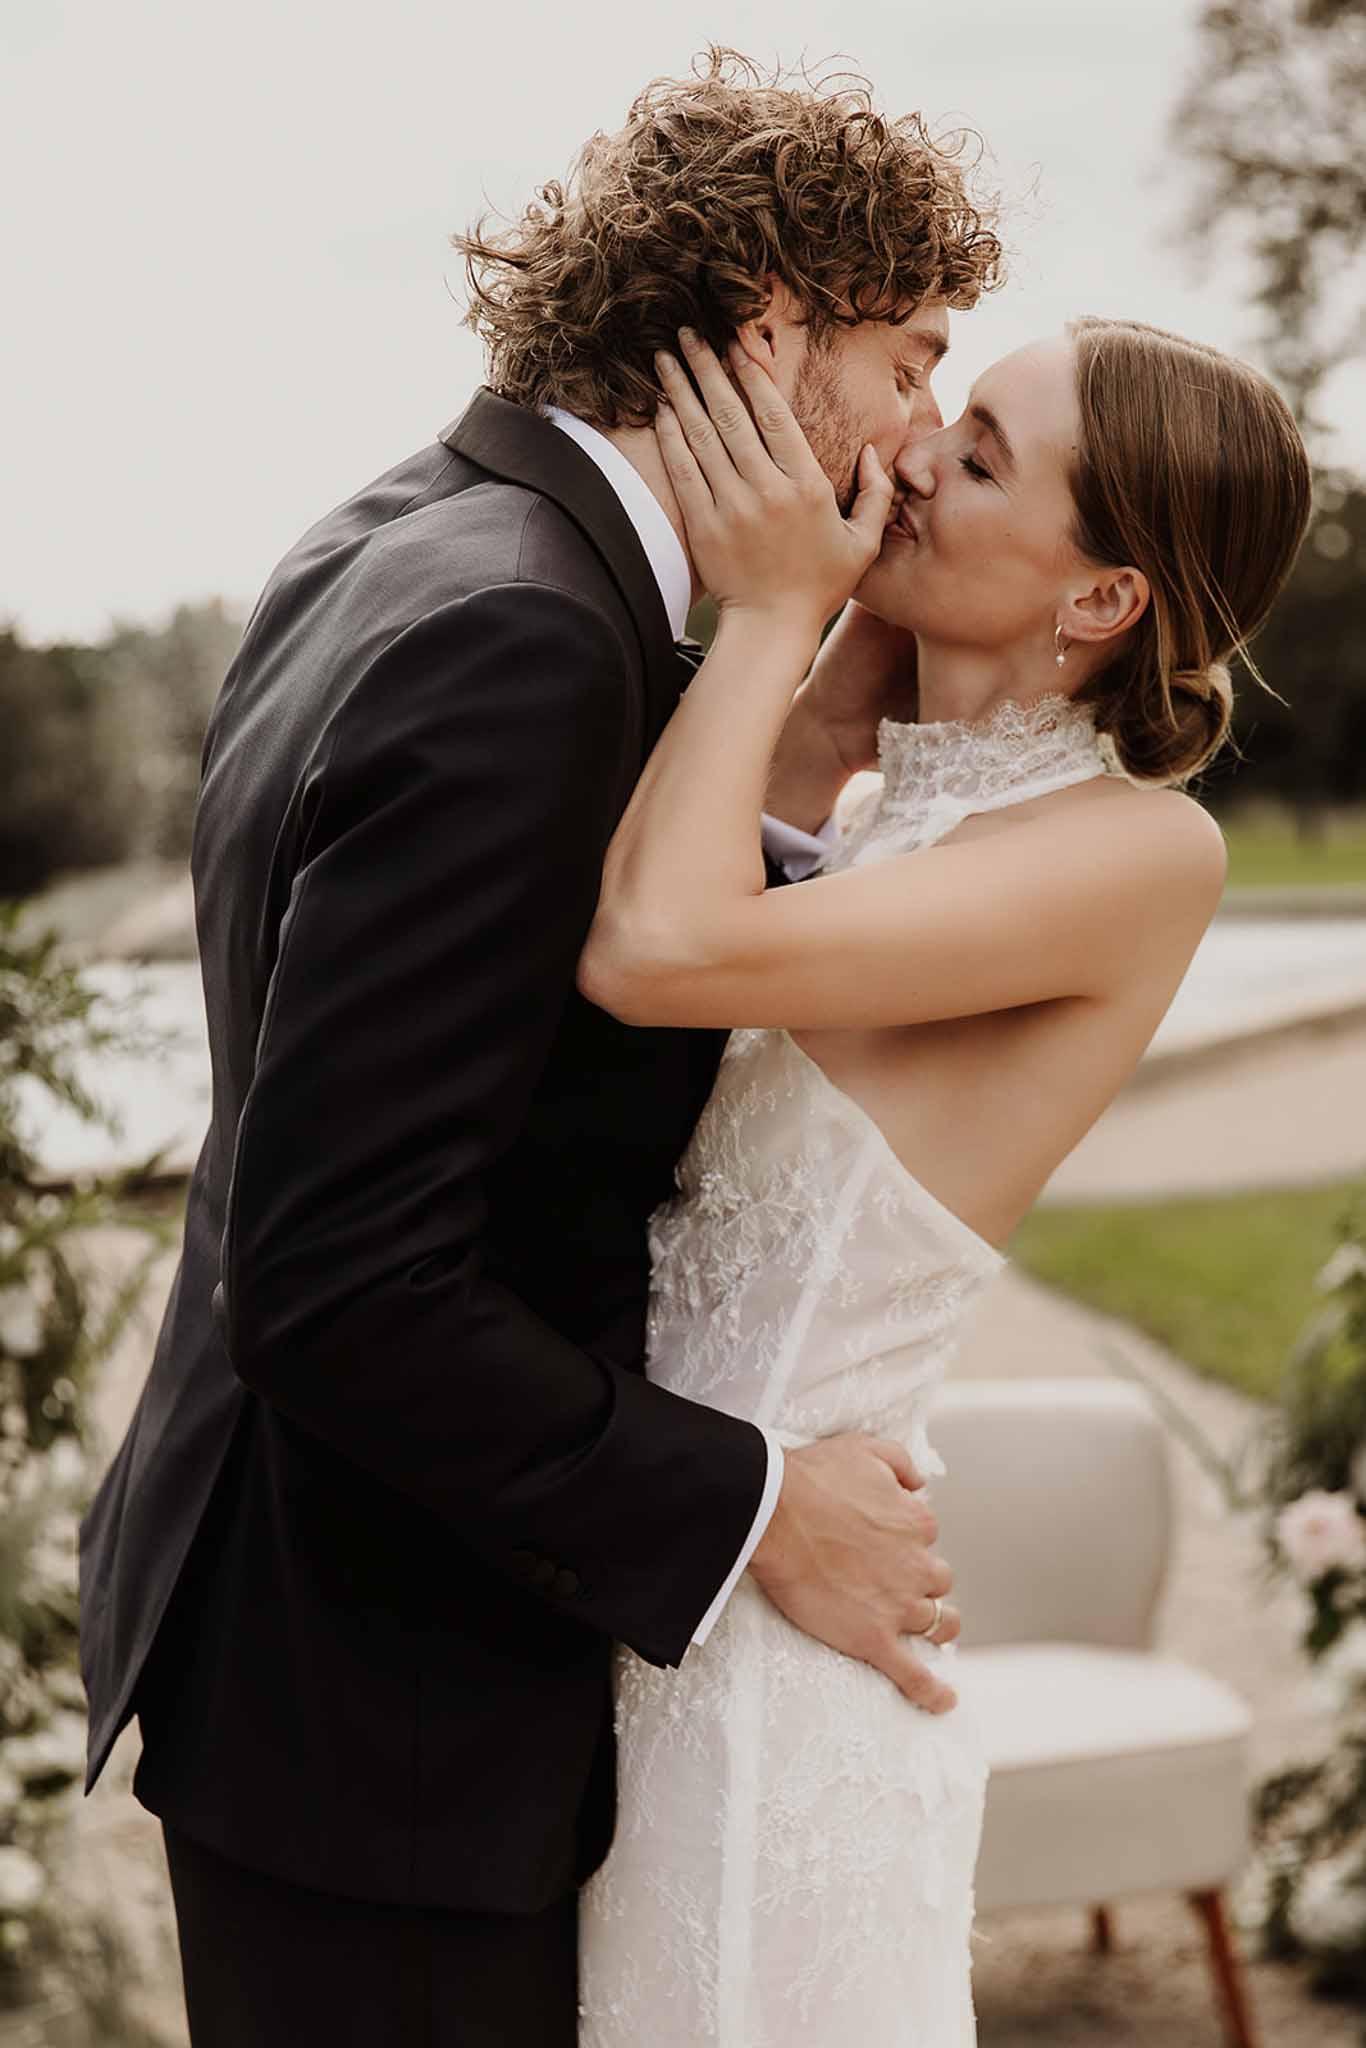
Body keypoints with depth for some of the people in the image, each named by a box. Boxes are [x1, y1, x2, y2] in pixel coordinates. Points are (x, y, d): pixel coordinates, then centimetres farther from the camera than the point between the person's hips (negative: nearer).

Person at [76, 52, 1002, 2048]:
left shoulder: (390, 550, 5)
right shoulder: (520, 636, -25)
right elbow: (337, 1282, -28)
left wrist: (781, 788, 3)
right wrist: (748, 1512, -20)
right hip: (375, 1694, -10)